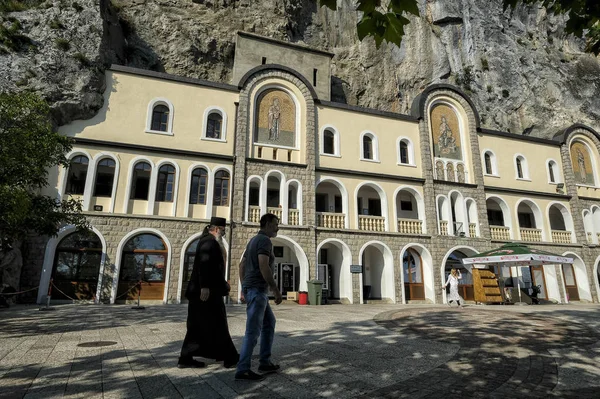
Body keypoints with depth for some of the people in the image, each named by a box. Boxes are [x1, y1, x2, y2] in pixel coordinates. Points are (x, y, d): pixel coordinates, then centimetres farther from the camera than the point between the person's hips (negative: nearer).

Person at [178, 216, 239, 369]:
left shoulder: (207, 241, 19)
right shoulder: (209, 242, -13)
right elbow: (204, 264, -25)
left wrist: (223, 282, 23)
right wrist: (205, 286, -29)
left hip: (201, 290, 10)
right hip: (207, 291, -10)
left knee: (198, 326, 12)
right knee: (217, 325, -2)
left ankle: (186, 358, 16)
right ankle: (229, 357, 7)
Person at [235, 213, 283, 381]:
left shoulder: (254, 240, 19)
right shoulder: (265, 240, -13)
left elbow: (242, 265, 21)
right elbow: (263, 266, -24)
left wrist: (243, 288, 23)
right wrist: (276, 290, -17)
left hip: (252, 289, 10)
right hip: (257, 289, -10)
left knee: (269, 322, 17)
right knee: (253, 331, -4)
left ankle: (265, 362, 20)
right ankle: (242, 369, 3)